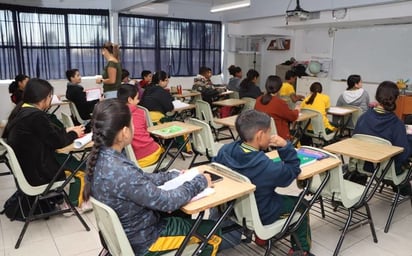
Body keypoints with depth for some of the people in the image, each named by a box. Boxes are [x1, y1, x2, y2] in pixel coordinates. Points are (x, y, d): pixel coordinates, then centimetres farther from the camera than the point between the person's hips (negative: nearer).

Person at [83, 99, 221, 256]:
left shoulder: (100, 157, -9)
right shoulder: (120, 171, -37)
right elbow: (166, 202, -28)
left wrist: (174, 175, 3)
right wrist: (200, 181, -14)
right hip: (142, 241, -8)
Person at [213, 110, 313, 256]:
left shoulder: (225, 150, -17)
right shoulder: (267, 167, -33)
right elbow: (294, 170, -15)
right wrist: (285, 146, -19)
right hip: (259, 215, -6)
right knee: (301, 204, 17)